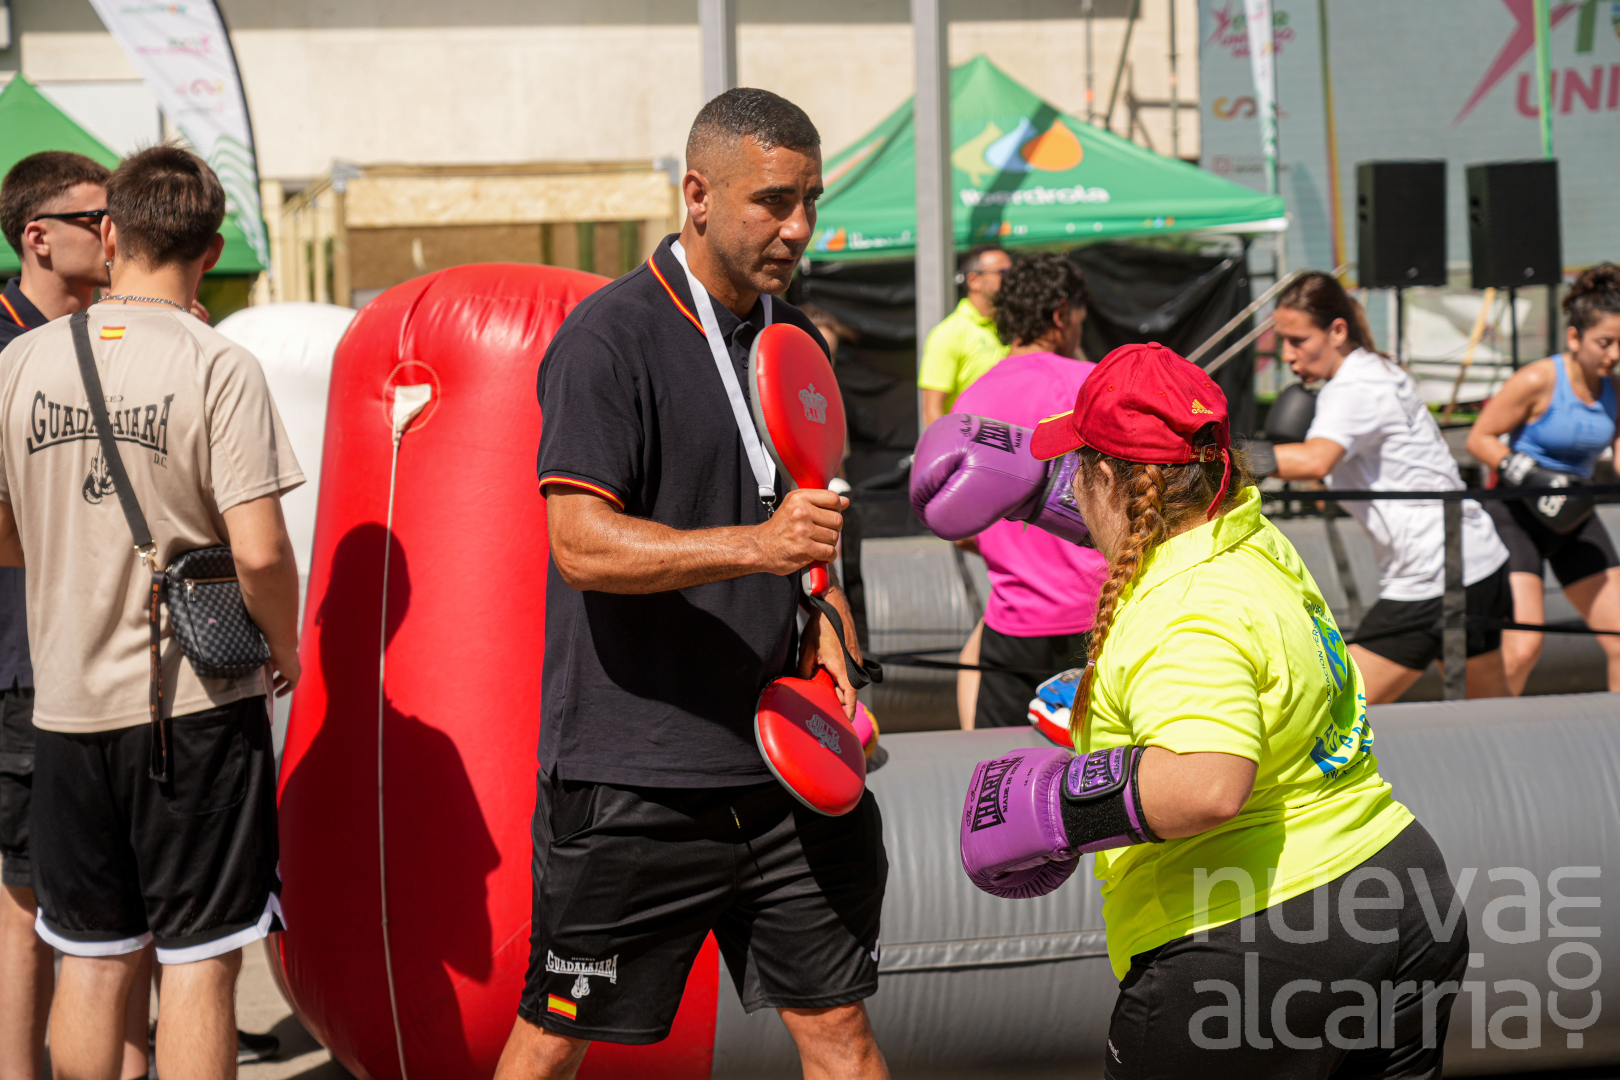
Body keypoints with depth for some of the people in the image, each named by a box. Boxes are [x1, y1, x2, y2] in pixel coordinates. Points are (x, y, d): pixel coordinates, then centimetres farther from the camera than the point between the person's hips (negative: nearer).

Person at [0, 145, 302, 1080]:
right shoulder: (218, 369, -11)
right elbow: (259, 552, -17)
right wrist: (287, 651, 0)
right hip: (198, 702, -4)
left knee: (94, 959, 13)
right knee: (199, 961, 2)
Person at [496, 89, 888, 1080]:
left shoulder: (795, 337, 13)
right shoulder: (608, 338, -11)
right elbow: (583, 543, -21)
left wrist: (823, 623, 9)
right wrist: (757, 544, -31)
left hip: (778, 767, 6)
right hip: (628, 779, -6)